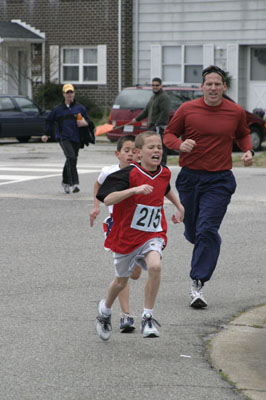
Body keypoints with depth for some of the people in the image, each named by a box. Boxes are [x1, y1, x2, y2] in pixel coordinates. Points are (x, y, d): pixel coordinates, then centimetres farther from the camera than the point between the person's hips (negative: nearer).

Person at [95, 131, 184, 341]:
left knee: (155, 266, -27)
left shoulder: (164, 173, 0)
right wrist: (135, 190, -41)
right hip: (126, 235, -2)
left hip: (152, 235, 2)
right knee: (121, 281, 15)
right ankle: (105, 310, 47)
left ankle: (148, 318, -15)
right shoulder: (130, 174, -18)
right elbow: (108, 199, -31)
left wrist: (179, 206, 22)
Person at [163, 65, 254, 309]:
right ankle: (210, 248, 48)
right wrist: (180, 144, -15)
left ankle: (198, 284, -11)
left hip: (219, 181, -2)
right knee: (192, 231, 12)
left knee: (206, 230, -14)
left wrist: (248, 150, 1)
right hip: (190, 177, 2)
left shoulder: (236, 112, 2)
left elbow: (243, 134, 21)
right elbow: (169, 134, 6)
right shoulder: (187, 110, -2)